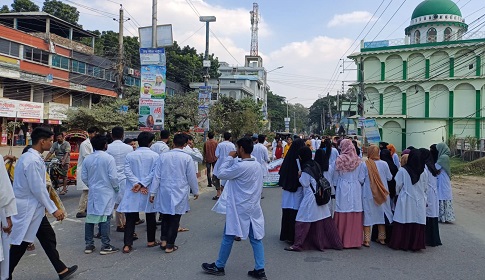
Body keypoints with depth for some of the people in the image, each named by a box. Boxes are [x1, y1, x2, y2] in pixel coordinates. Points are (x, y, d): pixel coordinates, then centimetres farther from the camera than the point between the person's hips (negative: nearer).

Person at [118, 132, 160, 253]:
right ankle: (151, 241, 26)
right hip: (150, 191, -1)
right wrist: (143, 184, -15)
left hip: (133, 191, 1)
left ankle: (127, 245, 1)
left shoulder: (130, 155, 0)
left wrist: (137, 183, -13)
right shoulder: (155, 156, -6)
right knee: (150, 216, 15)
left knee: (130, 218, 5)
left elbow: (127, 171, -8)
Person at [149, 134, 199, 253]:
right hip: (179, 193, -2)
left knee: (165, 217, 20)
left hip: (164, 191, 2)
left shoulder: (163, 156, -3)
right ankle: (170, 245, 13)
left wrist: (153, 192, 5)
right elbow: (192, 177, -3)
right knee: (175, 219, 8)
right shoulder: (187, 158, -9)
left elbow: (157, 176, -1)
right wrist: (195, 191, 11)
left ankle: (163, 241, 19)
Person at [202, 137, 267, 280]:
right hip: (253, 207, 7)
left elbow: (222, 174, -11)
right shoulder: (258, 165, 5)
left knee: (228, 237, 7)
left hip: (239, 208, -7)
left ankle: (219, 267, 21)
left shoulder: (241, 166, -21)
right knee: (256, 238, 8)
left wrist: (229, 158, -5)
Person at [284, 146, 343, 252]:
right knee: (326, 220, 14)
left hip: (310, 197, -8)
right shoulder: (316, 164, 7)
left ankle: (298, 244, 1)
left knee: (303, 221, -2)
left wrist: (300, 176, 3)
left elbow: (305, 183, -13)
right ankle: (336, 243, 20)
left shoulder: (306, 169, -16)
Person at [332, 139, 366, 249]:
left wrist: (335, 186, 17)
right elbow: (362, 179, 2)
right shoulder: (359, 161, -2)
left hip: (342, 190, -1)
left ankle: (341, 240, 11)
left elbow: (335, 178, 2)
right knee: (355, 216, 6)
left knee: (342, 216, 5)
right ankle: (354, 240, 11)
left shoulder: (339, 160, -6)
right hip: (355, 190, 1)